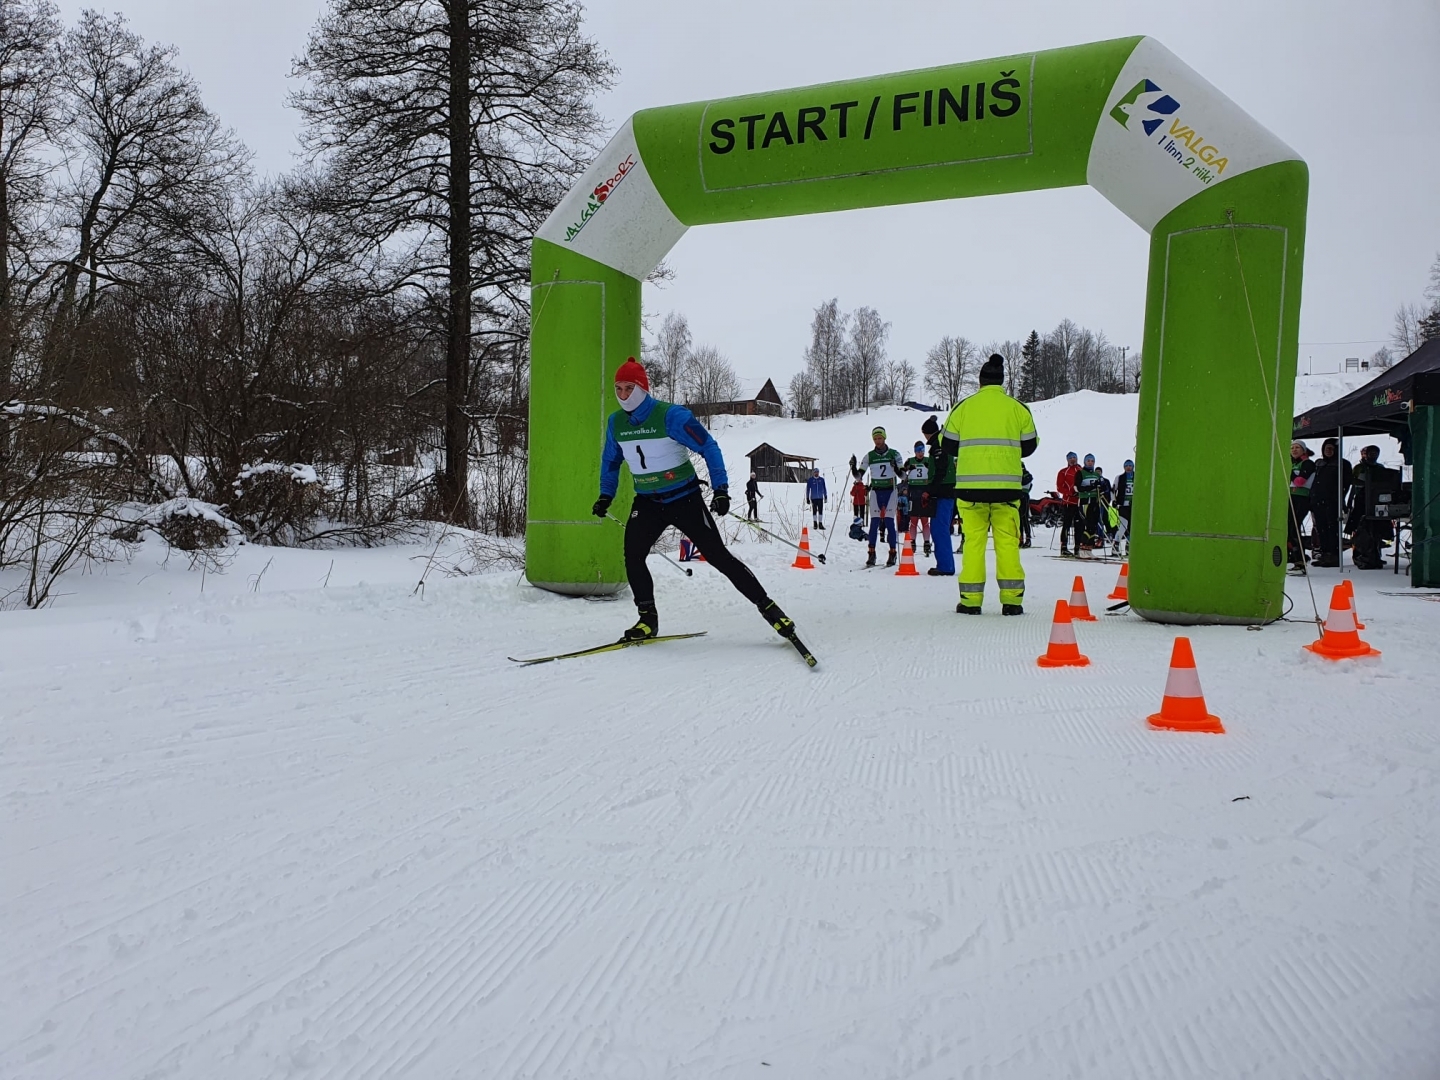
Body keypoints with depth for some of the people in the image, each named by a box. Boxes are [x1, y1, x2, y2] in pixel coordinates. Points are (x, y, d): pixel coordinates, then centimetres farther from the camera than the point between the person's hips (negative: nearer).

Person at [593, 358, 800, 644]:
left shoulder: (671, 415, -19)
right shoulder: (615, 422, -1)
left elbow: (709, 448, -16)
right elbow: (610, 461, 18)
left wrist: (721, 489, -21)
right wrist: (605, 496, 13)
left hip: (684, 499, -5)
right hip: (647, 502, 5)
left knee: (718, 556, -5)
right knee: (632, 556, -13)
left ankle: (767, 606, 5)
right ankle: (647, 618, 2)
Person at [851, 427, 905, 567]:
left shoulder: (894, 454, 0)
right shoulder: (869, 456, 4)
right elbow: (859, 476, 4)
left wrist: (896, 468, -22)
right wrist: (853, 467, -15)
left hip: (890, 491, -1)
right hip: (876, 491, 2)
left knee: (889, 521, -5)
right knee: (874, 522, -4)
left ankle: (893, 553, 3)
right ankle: (872, 554, 0)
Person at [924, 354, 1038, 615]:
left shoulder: (963, 407, 4)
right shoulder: (1017, 408, 6)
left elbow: (948, 446, 7)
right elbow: (1029, 445, 14)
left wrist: (932, 434, 28)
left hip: (970, 484, 0)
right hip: (1006, 484, 0)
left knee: (973, 539, 5)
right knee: (1007, 540, 5)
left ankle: (971, 599, 4)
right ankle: (1012, 599, 3)